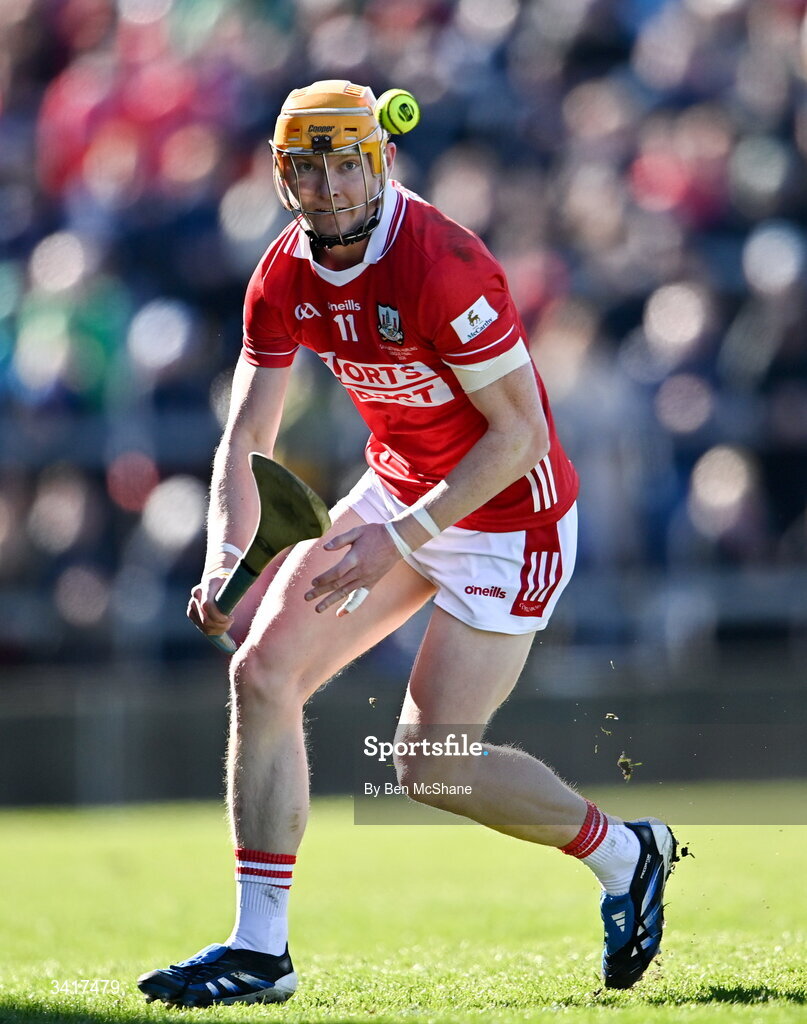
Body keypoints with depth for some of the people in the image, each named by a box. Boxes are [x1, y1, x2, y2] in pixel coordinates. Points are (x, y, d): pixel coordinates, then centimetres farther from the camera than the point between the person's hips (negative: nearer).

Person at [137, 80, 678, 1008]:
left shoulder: (440, 268, -27)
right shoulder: (284, 277, -5)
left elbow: (520, 435, -24)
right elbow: (246, 440, -2)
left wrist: (397, 541, -26)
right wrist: (227, 561, -20)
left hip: (507, 517, -7)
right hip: (395, 487, 7)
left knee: (428, 766, -6)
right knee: (262, 671, -5)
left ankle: (623, 853, 19)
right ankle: (258, 953, 1)